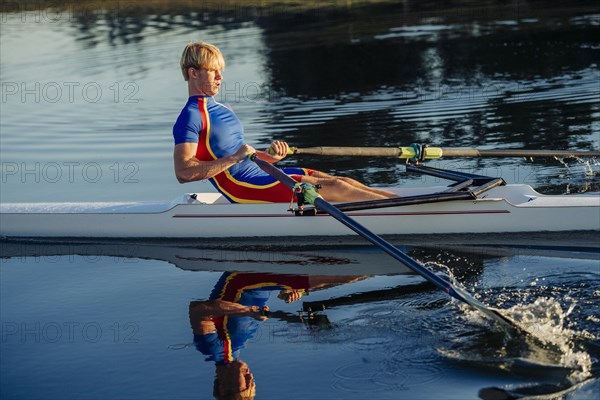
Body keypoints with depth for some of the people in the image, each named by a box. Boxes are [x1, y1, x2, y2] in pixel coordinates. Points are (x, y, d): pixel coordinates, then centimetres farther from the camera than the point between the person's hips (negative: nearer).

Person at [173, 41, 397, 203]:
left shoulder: (223, 110, 22)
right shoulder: (190, 118, -8)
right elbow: (183, 172, -20)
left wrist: (268, 155, 3)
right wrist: (234, 157, -22)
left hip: (259, 175, 9)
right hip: (243, 188, -9)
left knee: (340, 181, -3)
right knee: (331, 188, -15)